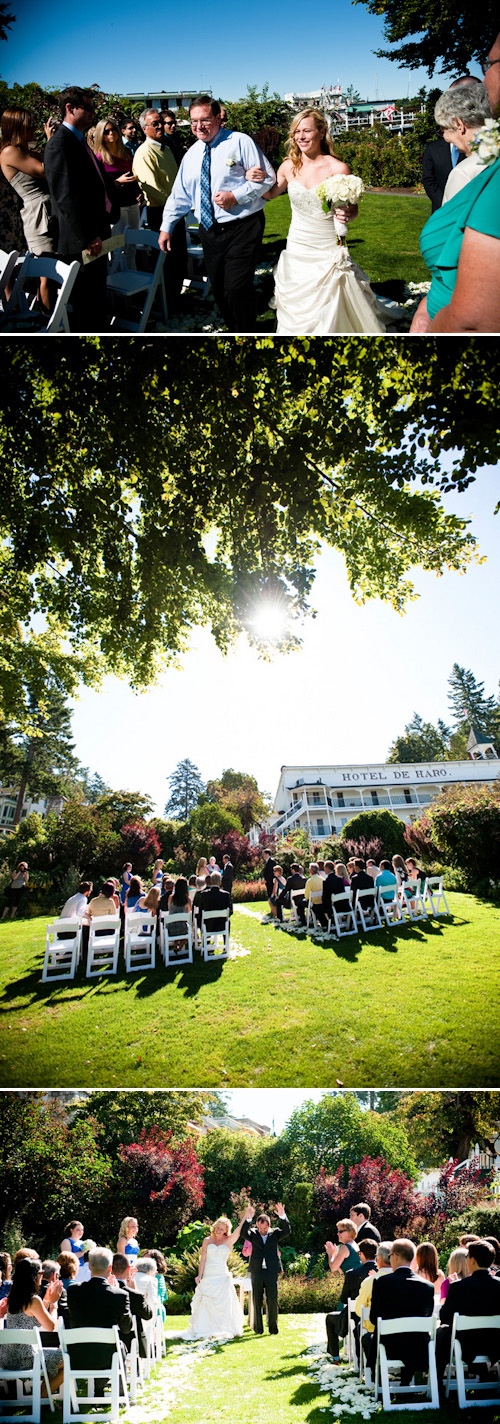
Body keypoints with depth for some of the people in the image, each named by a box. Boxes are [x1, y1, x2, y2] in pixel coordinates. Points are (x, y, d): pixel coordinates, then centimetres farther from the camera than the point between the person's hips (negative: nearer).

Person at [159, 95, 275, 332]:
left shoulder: (240, 142, -3)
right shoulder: (191, 154, 14)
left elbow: (267, 177, -6)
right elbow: (180, 194, 20)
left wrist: (235, 196, -16)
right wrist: (166, 227, 15)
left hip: (243, 229, -6)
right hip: (209, 231, 6)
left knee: (237, 288, -15)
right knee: (218, 289, 5)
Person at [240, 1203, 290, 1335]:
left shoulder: (275, 1233, 5)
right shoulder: (253, 1233, 5)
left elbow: (287, 1231, -12)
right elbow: (243, 1233, -14)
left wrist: (283, 1216, -30)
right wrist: (248, 1218, -31)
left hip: (271, 1272, -1)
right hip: (256, 1272, 1)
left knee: (272, 1301, 0)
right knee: (257, 1301, 6)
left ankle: (273, 1327, 12)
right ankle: (258, 1328, 16)